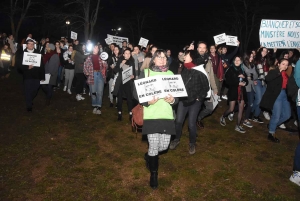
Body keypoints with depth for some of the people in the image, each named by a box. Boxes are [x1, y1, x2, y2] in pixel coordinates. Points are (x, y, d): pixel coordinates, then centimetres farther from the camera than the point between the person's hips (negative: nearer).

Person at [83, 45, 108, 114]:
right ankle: (94, 107, 17)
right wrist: (87, 73, -6)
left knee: (100, 92, -2)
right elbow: (85, 66, 7)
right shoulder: (89, 58, 9)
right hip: (92, 75, 0)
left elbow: (105, 66, 1)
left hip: (100, 75, 0)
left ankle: (99, 107, 3)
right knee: (93, 92, 6)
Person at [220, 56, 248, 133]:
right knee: (231, 109, -6)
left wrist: (244, 83, -9)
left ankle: (238, 126, 14)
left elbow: (246, 81, 13)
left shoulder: (242, 70, 11)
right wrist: (238, 83, -16)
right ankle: (223, 117, 24)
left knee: (241, 110, 4)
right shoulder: (230, 70, -3)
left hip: (242, 91, 5)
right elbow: (228, 81, -12)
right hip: (233, 91, -4)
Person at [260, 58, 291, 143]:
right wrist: (279, 71, -23)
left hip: (284, 95, 7)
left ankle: (272, 125, 30)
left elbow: (286, 85, 16)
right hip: (275, 96, -7)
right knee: (276, 115, -4)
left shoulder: (285, 74, 15)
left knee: (287, 115, 10)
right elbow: (267, 78, -26)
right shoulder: (273, 72, -5)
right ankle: (271, 134, 12)